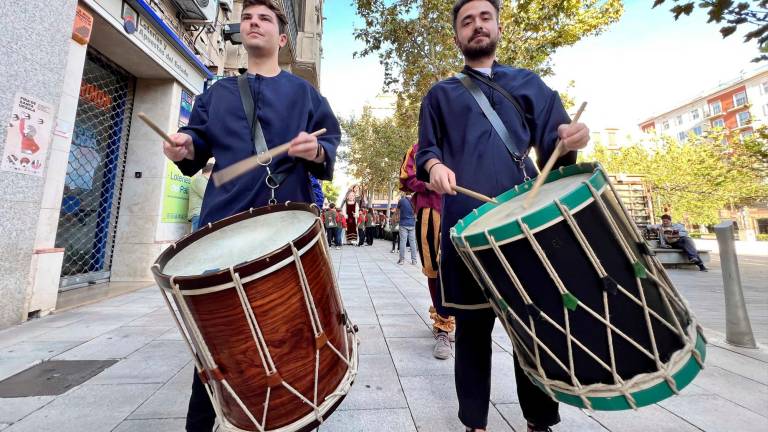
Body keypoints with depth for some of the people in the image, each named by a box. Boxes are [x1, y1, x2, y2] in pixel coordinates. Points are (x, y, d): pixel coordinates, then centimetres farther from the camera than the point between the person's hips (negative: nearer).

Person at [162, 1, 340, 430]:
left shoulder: (303, 91, 14)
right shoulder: (217, 93, 21)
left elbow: (331, 143, 7)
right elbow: (200, 145, 19)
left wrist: (317, 151, -15)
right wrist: (185, 148, -3)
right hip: (225, 221, 3)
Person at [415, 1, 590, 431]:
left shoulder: (529, 82, 22)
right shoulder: (441, 94, 19)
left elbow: (553, 146, 14)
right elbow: (425, 151, 11)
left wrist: (571, 138, -10)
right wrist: (434, 165, -12)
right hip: (467, 225, -1)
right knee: (472, 326, 4)